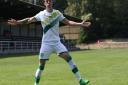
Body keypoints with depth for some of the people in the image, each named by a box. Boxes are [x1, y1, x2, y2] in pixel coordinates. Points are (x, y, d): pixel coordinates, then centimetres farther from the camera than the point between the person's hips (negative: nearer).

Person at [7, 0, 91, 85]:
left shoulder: (57, 13, 3)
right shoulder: (41, 14, 1)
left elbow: (68, 22, 3)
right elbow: (29, 20, 1)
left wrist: (81, 24, -7)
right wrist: (17, 22, -10)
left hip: (57, 41, 0)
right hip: (46, 43, 0)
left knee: (68, 57, -13)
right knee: (41, 64, -1)